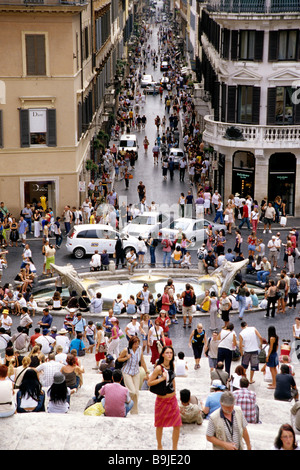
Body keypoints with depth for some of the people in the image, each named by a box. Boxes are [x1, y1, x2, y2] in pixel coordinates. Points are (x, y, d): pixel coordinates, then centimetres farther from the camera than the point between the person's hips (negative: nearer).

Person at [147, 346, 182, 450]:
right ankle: (159, 446, 30)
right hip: (162, 400, -5)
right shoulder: (159, 368, -17)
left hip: (172, 399, 5)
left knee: (177, 424, 3)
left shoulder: (172, 365, 2)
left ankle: (174, 447, 18)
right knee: (160, 425, 11)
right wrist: (162, 378, -24)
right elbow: (149, 383, -17)